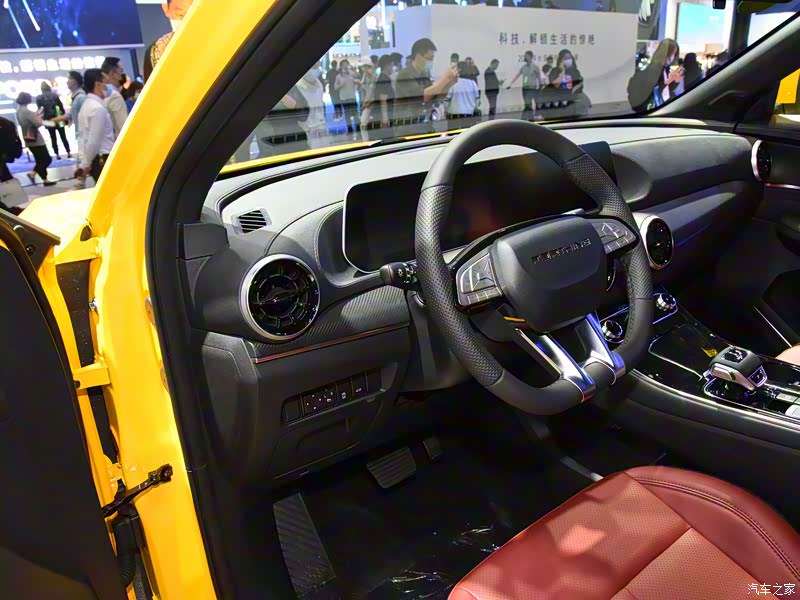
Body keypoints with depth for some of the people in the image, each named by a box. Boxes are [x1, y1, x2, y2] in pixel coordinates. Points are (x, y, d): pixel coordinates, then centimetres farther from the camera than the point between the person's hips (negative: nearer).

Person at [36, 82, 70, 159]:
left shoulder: (39, 98, -2)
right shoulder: (54, 95, -4)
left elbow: (39, 110, -2)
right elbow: (61, 106, -5)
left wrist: (42, 118, 8)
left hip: (48, 120, 0)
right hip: (58, 119, 0)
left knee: (53, 138, 8)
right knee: (63, 137, 8)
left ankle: (57, 154, 7)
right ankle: (68, 153, 6)